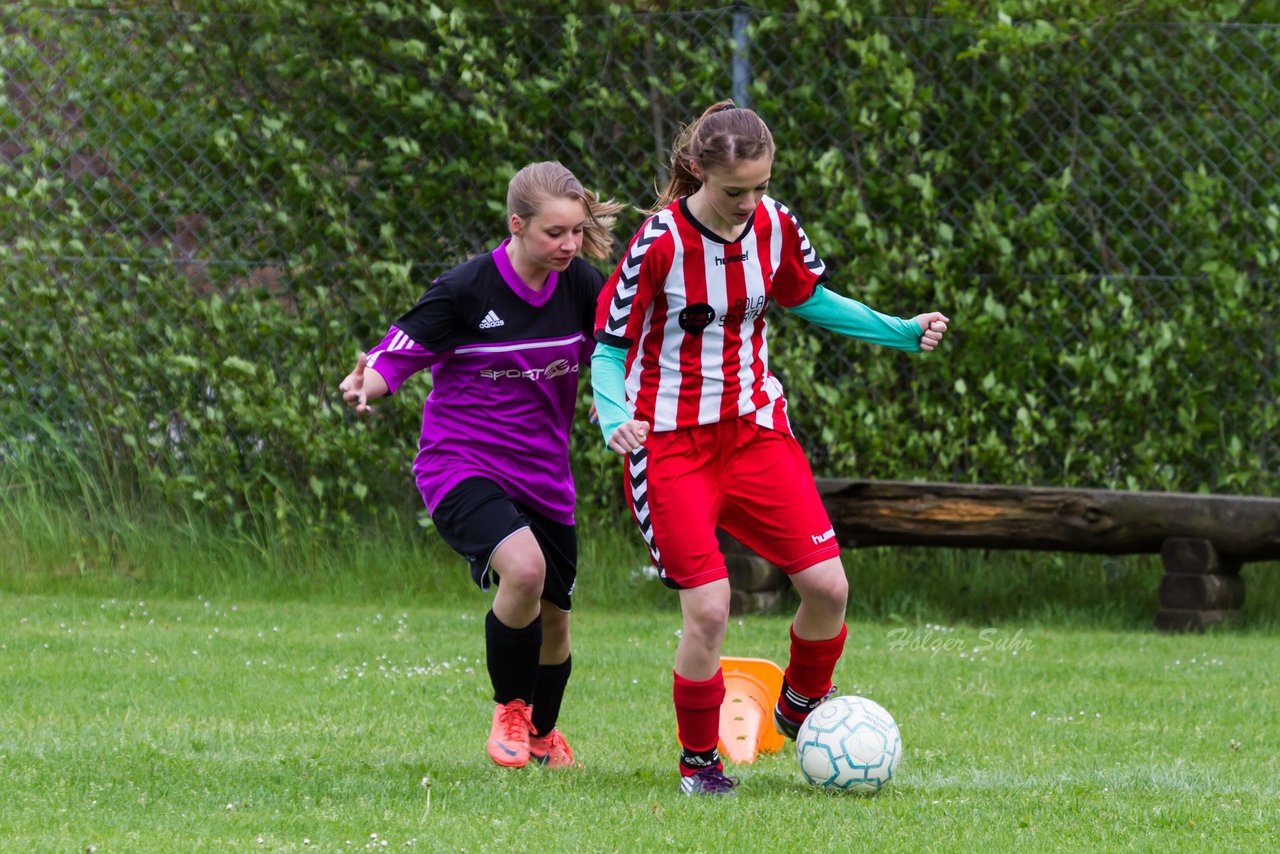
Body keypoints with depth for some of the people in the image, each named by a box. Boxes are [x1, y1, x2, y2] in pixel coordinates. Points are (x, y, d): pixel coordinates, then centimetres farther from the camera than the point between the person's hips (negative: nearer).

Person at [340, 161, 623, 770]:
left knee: (552, 622, 12)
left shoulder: (581, 286, -3)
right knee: (523, 566, -31)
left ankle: (543, 734, 44)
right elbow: (395, 355, -13)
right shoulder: (465, 290, -16)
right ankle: (508, 711, -7)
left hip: (543, 478, 5)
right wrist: (364, 386, -34)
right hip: (461, 467, -5)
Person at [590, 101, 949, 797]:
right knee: (708, 609, -14)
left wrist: (902, 332, 8)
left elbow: (806, 298, 17)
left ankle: (801, 709, 24)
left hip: (755, 429, 5)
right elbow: (609, 348, -12)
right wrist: (614, 416, -31)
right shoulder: (661, 242, -17)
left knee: (827, 585, -5)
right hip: (670, 445, -5)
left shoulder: (773, 225, -2)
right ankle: (697, 761, 9)